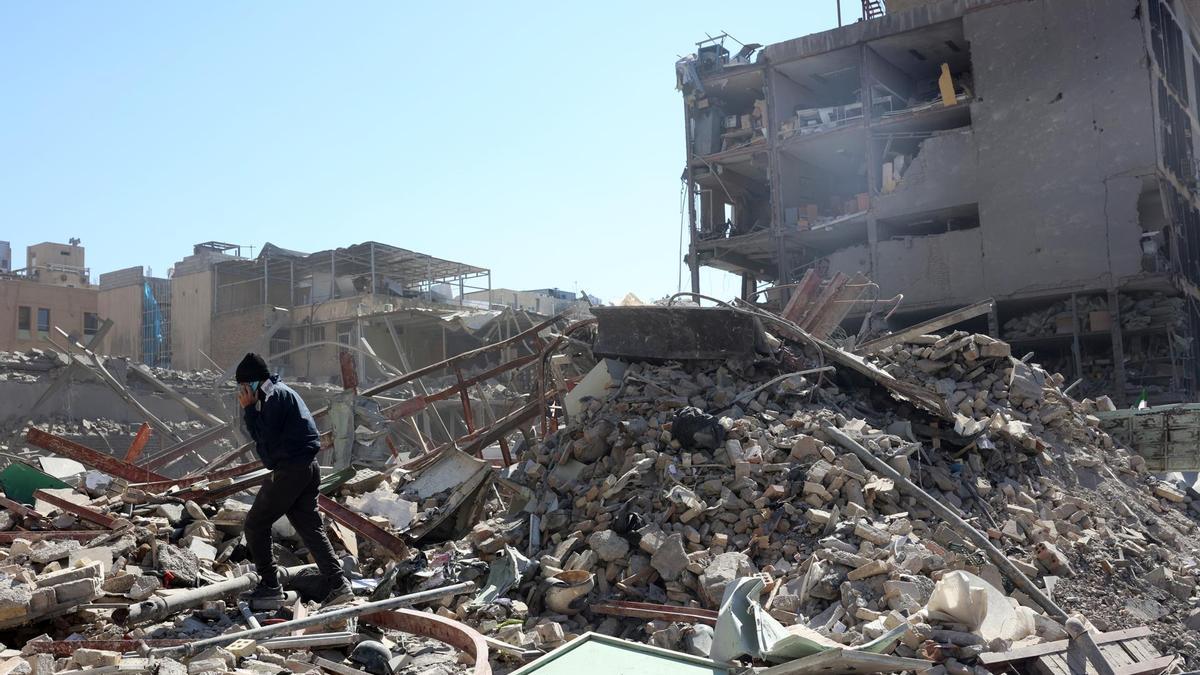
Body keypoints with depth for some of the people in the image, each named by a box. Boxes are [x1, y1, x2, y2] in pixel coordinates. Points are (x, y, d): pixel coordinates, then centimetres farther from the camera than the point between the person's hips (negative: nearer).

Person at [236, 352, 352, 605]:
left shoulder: (274, 396, -10)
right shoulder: (281, 392, 22)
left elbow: (265, 437, -14)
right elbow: (264, 435, 21)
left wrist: (249, 408, -8)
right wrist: (251, 409, 10)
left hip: (290, 468, -10)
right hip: (308, 468, 10)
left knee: (255, 524, 2)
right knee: (311, 527, 8)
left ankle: (270, 586, 3)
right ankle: (338, 584, -1)